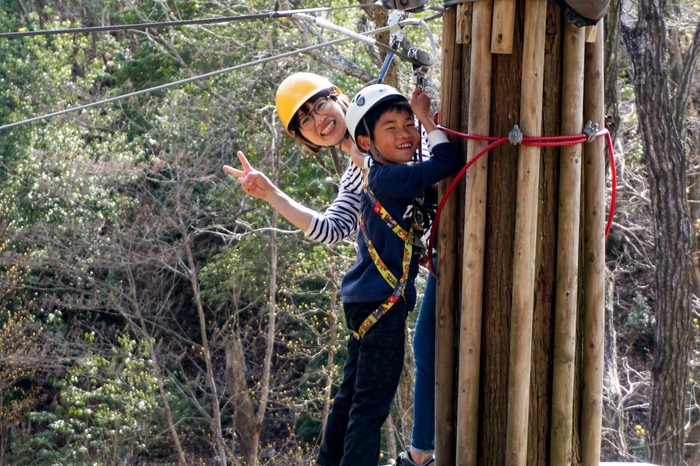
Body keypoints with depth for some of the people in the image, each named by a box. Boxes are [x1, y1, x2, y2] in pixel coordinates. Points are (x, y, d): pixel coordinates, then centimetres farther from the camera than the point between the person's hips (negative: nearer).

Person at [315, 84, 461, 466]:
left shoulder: (383, 177, 9)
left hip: (367, 301, 10)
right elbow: (447, 163, -25)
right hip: (381, 303, -10)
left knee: (353, 390, 19)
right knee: (373, 399, -7)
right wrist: (427, 118, -13)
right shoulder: (388, 178, -18)